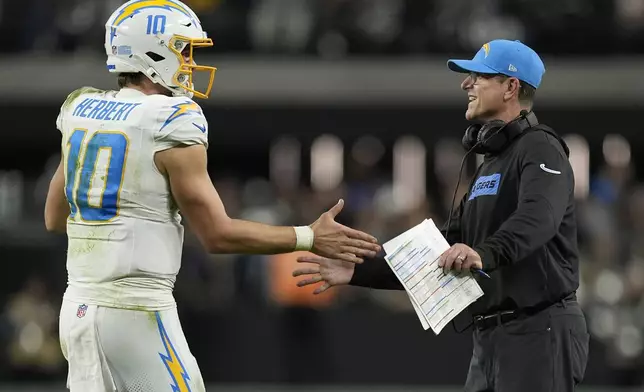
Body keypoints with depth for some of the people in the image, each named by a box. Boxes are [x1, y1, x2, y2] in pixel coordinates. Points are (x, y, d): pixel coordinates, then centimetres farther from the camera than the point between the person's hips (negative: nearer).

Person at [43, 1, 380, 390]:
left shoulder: (81, 111, 9)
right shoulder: (172, 126, -12)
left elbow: (55, 218, 19)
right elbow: (218, 235, -10)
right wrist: (310, 238, -3)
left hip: (81, 304, 7)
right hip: (135, 311, -7)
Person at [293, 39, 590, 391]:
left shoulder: (539, 148, -7)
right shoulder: (489, 166, 23)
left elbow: (537, 218, -29)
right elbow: (440, 255, 22)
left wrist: (485, 253, -48)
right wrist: (358, 272, 13)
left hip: (538, 333, -10)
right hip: (491, 339, 10)